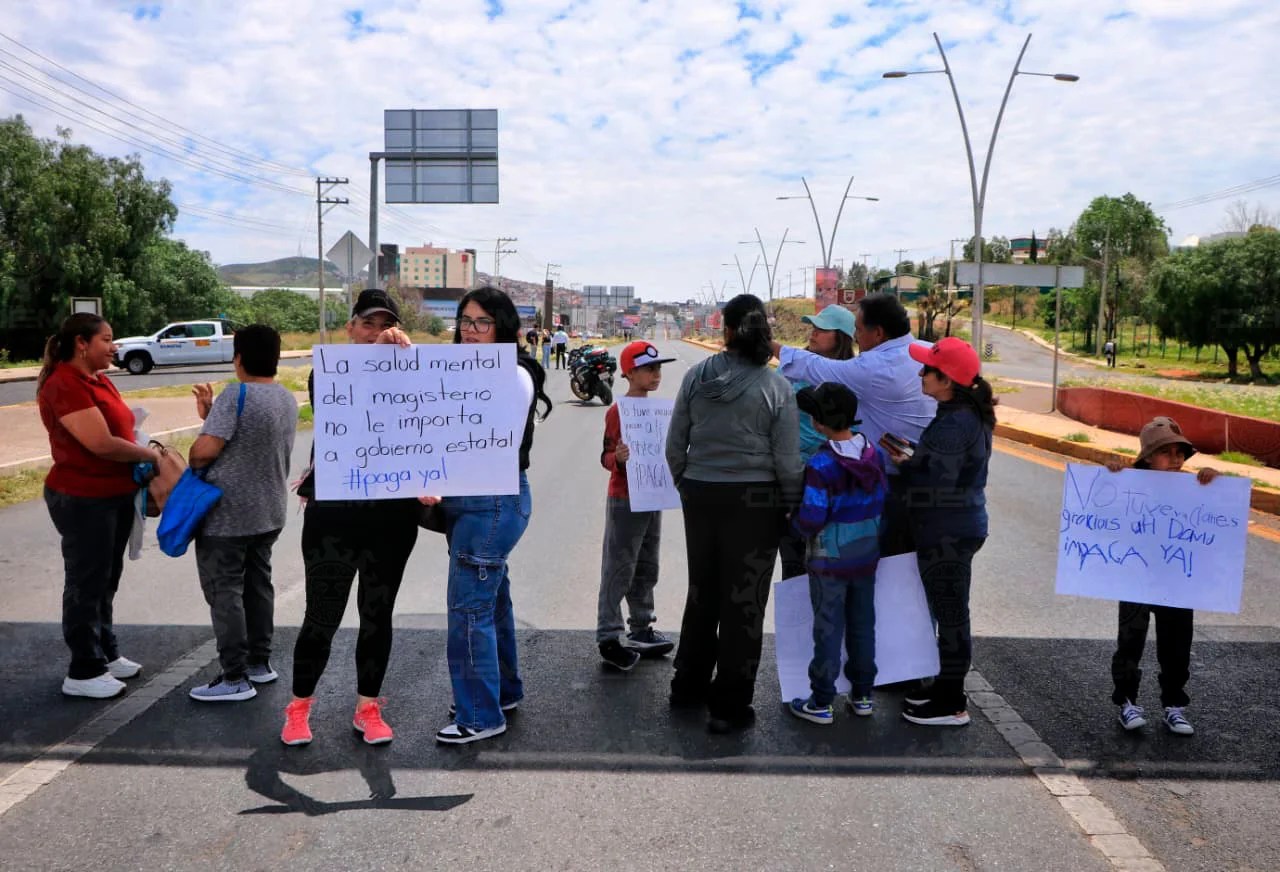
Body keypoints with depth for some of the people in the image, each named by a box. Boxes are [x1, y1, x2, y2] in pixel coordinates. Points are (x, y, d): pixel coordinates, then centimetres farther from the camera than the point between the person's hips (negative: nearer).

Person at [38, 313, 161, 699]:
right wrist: (151, 455, -11)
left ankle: (107, 654, 31)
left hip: (116, 495, 9)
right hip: (83, 500, -9)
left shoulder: (100, 380, 11)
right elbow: (101, 443, -24)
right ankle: (83, 672, 12)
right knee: (86, 583, 1)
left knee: (107, 580, 18)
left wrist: (145, 457, -1)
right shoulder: (64, 384, -18)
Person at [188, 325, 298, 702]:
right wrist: (211, 414, 9)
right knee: (258, 585, 17)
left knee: (224, 593, 0)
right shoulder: (288, 399, 6)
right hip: (269, 512, 8)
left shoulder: (237, 395, -19)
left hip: (226, 514, -8)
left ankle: (235, 679, 5)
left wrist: (192, 462, -4)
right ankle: (260, 662, 26)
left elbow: (205, 450, -25)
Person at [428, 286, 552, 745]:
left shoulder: (515, 376, -12)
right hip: (464, 501, 9)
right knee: (491, 596, 18)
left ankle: (480, 716, 6)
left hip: (494, 503, -8)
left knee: (469, 608, -6)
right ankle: (504, 690, 33)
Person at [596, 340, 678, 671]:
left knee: (646, 569, 15)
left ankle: (642, 630, 26)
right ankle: (608, 638, 3)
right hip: (624, 501, -8)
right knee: (618, 571, -4)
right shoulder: (617, 412, -13)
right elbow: (607, 457, -13)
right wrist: (617, 458, -33)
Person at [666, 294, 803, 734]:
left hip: (700, 495, 4)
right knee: (743, 601, 6)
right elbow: (787, 460, -8)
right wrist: (793, 508, 5)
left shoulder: (696, 377, -2)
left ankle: (689, 685, 34)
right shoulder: (776, 387, -10)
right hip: (754, 500, -3)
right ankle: (729, 705, 13)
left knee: (702, 591, 19)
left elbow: (675, 445, 2)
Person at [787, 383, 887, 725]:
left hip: (830, 561, -6)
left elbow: (811, 519, -24)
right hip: (867, 556, 6)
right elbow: (883, 500, 7)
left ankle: (821, 703, 13)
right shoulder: (874, 454, -2)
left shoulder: (820, 465, -22)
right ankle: (862, 695, 27)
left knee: (828, 628, 4)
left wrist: (794, 519, -4)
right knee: (863, 624, 16)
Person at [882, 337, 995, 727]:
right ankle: (947, 686, 33)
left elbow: (937, 483, -24)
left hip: (947, 533, -10)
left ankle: (951, 704, 13)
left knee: (949, 614, 1)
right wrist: (913, 455, 7)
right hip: (961, 527, 10)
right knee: (950, 612, 19)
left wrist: (903, 463, -11)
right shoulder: (968, 415, 10)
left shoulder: (953, 424, -22)